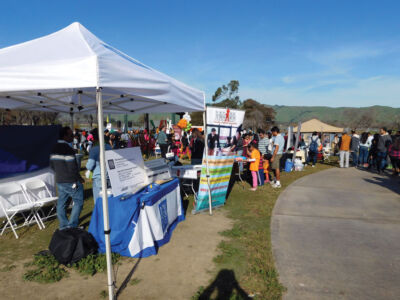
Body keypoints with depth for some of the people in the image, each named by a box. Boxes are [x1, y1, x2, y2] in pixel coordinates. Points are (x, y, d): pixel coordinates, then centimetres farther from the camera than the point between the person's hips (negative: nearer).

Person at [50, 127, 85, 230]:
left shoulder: (54, 148, 8)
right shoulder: (68, 149, -20)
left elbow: (52, 165, 15)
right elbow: (72, 168, -22)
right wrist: (79, 178, -8)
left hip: (59, 181, 9)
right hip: (71, 182, -9)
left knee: (61, 203, 13)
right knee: (78, 202, 2)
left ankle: (63, 226, 22)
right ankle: (72, 225, 2)